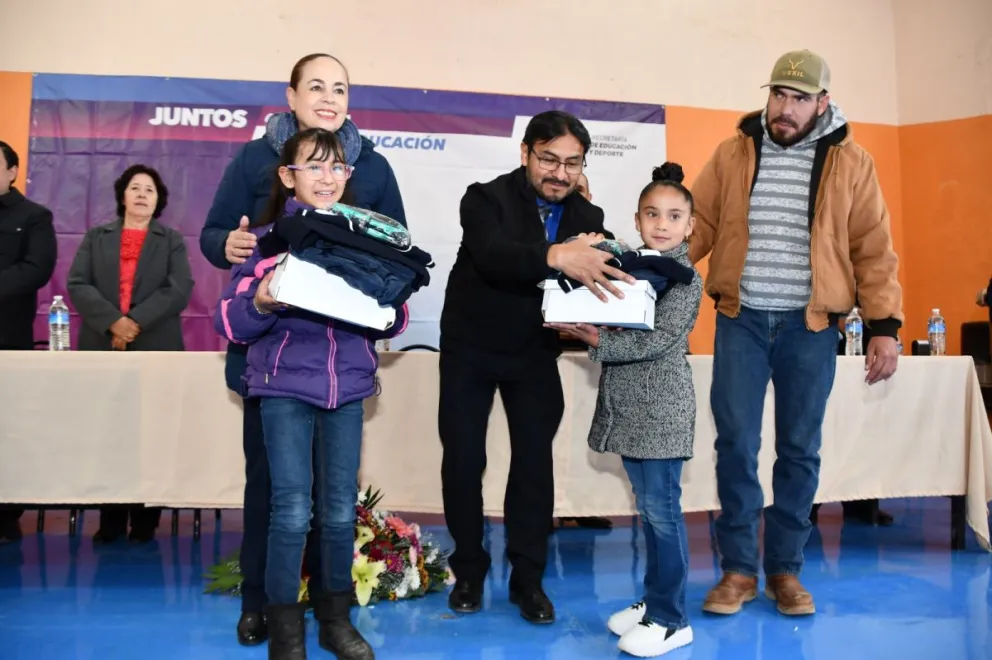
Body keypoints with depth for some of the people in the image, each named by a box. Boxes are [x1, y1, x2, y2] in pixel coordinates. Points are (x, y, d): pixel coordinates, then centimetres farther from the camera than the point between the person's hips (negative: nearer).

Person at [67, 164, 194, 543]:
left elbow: (179, 290, -3)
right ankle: (110, 519, 11)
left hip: (156, 350, -1)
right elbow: (77, 285, 2)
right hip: (102, 348, 2)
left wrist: (136, 322, -14)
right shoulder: (96, 238, 16)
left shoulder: (172, 241, 12)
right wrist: (113, 321, -13)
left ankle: (145, 521, 7)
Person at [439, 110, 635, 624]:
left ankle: (528, 578, 15)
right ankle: (469, 571, 20)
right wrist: (556, 256, -54)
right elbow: (492, 255, -37)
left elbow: (592, 279, -10)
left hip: (534, 353, 3)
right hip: (470, 347, -2)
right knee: (463, 459, 2)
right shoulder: (487, 198, -17)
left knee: (535, 461, 1)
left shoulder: (588, 217, -3)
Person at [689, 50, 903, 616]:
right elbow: (697, 226, 5)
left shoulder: (851, 163, 3)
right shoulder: (733, 154, 5)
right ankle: (739, 569, 13)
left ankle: (785, 569, 21)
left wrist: (885, 326, -3)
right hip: (741, 320, 0)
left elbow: (873, 250, 2)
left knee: (799, 449, 6)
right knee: (736, 444, 0)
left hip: (811, 326, 0)